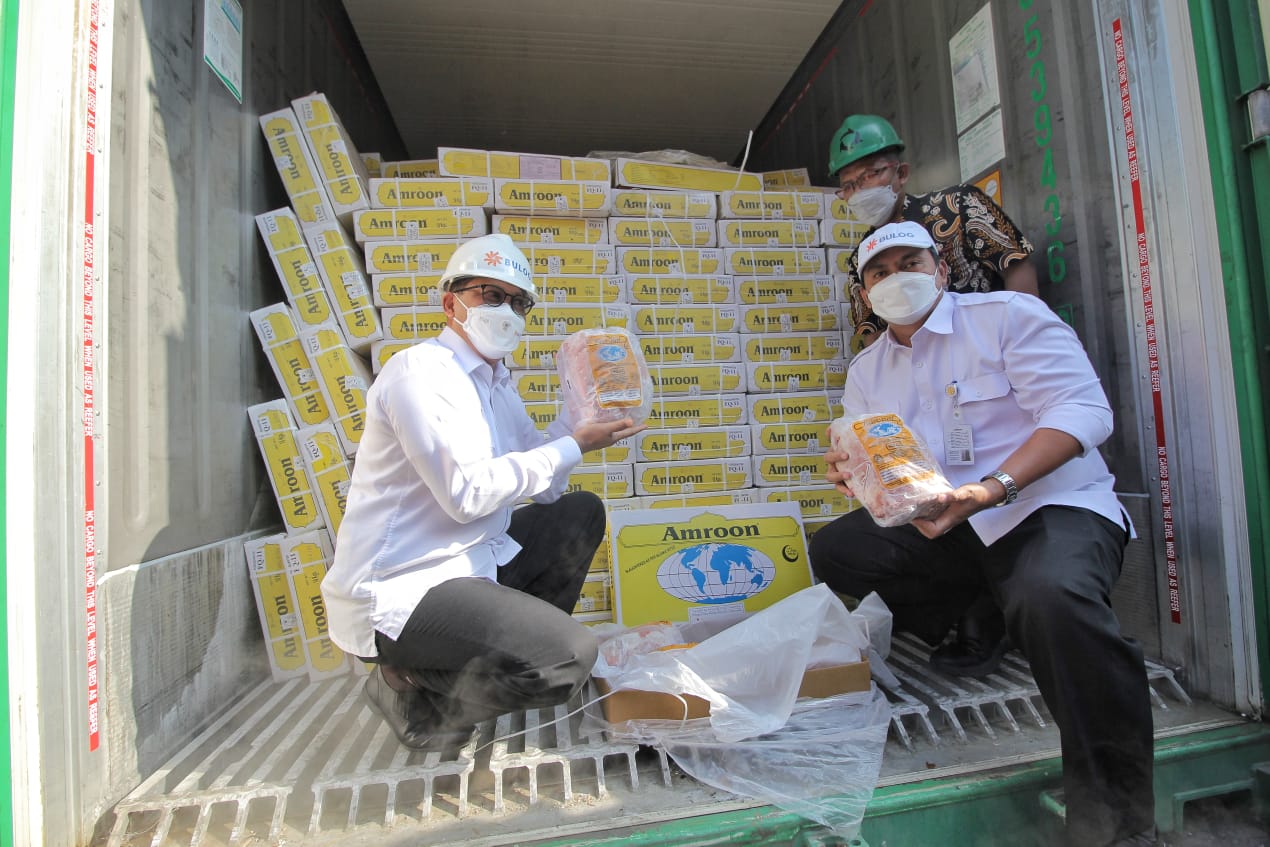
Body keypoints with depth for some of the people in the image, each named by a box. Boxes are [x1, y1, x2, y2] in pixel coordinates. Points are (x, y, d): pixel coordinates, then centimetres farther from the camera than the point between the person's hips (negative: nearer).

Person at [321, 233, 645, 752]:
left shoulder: (497, 383, 13)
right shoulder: (422, 371, -15)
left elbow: (543, 488, 8)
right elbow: (467, 493, -26)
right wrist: (572, 447, -18)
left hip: (466, 562, 9)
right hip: (395, 593, -9)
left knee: (581, 513, 13)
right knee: (568, 657, -22)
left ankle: (514, 643, 16)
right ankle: (417, 694, 2)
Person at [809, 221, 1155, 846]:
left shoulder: (1009, 314, -3)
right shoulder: (866, 371, 13)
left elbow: (1082, 409, -14)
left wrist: (991, 490, -28)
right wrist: (852, 470, -17)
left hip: (1051, 505, -4)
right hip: (934, 521, 5)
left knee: (1051, 596, -35)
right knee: (834, 550, -10)